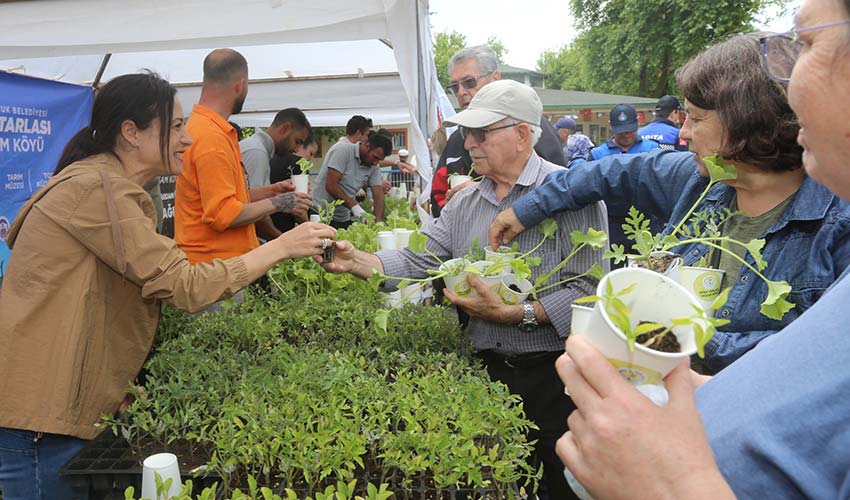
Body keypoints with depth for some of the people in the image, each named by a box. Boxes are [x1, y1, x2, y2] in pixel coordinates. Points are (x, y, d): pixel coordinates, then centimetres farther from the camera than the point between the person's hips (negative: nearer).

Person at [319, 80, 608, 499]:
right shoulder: (464, 203, 9)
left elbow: (587, 288, -19)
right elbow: (418, 260, 0)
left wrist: (513, 314, -24)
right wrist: (355, 261, -15)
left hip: (552, 371, -5)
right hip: (488, 369, 6)